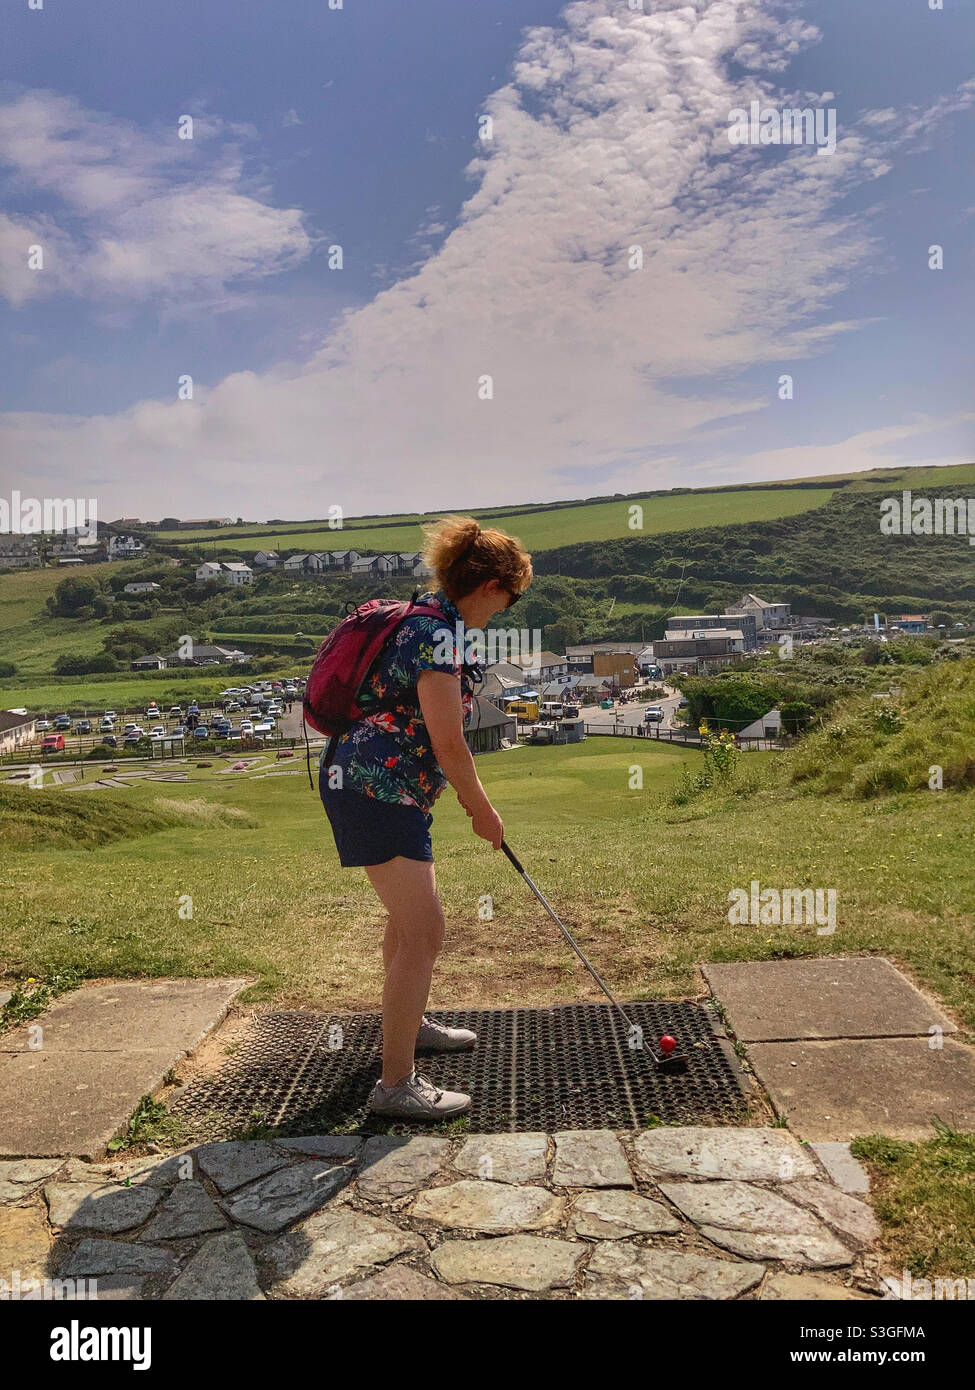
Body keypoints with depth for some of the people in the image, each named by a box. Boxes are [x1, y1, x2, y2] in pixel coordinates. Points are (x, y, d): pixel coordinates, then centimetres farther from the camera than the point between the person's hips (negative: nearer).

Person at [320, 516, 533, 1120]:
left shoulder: (431, 621, 13)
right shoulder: (438, 634, -20)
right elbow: (449, 745, -21)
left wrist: (471, 798, 21)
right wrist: (483, 810, -7)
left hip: (384, 787, 11)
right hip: (374, 791, -11)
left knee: (412, 912, 24)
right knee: (423, 929, -8)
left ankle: (409, 1022, 44)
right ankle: (397, 1084, 1)